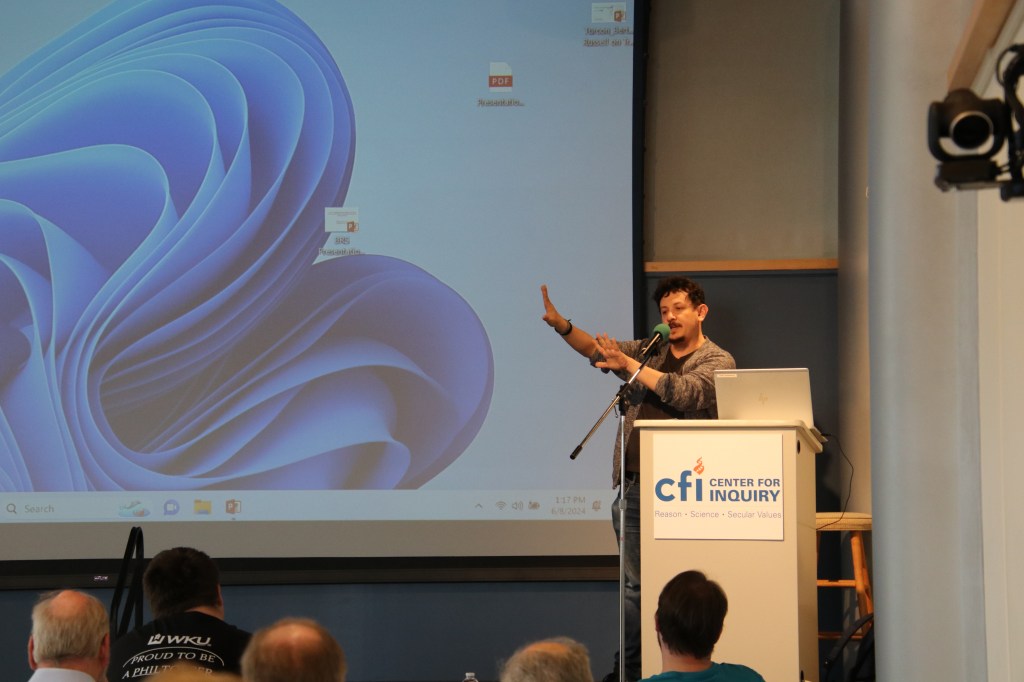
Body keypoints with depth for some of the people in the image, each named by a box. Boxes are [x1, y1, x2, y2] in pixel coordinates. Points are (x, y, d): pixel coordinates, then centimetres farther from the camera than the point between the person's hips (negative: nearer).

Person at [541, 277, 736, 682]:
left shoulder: (717, 361, 2)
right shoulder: (648, 351, 17)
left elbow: (682, 392, -15)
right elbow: (597, 350, 8)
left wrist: (629, 365, -10)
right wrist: (560, 324, -9)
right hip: (633, 486, 4)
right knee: (635, 585, 6)